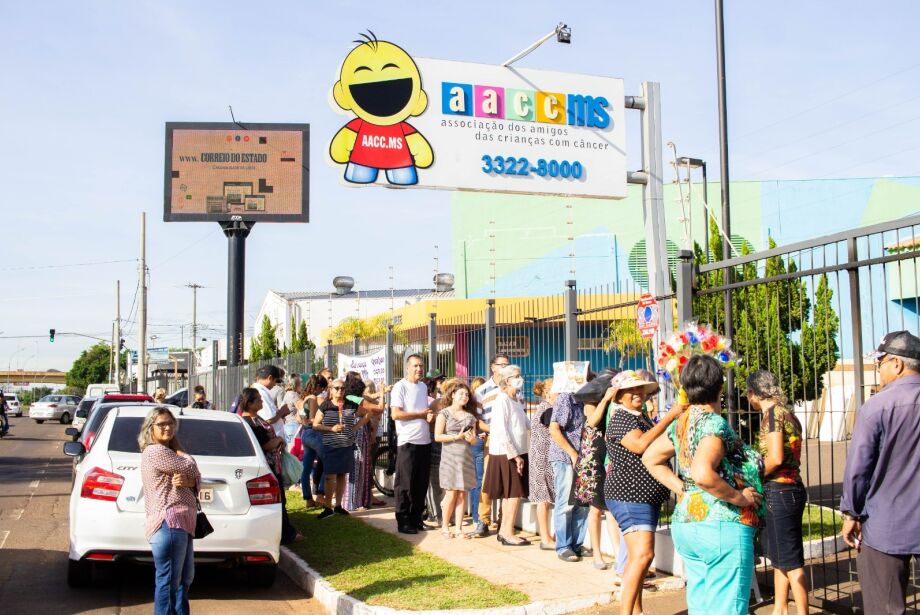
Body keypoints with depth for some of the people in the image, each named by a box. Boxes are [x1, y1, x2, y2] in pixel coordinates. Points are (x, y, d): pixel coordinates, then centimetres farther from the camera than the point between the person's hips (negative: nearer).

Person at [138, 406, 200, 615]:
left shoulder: (167, 451, 21)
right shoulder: (156, 451, -11)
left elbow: (196, 478, 15)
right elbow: (191, 468, -11)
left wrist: (187, 482, -8)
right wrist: (177, 447, 4)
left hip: (179, 523, 11)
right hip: (168, 523, -11)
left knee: (185, 578, 19)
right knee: (168, 580, -7)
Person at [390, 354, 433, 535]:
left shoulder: (423, 387, 15)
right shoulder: (400, 387, -7)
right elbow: (395, 414, -16)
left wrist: (430, 416, 2)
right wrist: (421, 414, -12)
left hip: (425, 441, 7)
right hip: (408, 442, -7)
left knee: (421, 484, 10)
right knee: (405, 484, -1)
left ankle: (416, 518, 20)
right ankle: (403, 522, 6)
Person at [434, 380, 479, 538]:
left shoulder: (470, 416, 14)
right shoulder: (444, 413, 1)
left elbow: (474, 441, 16)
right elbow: (437, 436, -7)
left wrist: (472, 438, -7)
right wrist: (457, 437, -13)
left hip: (466, 458, 4)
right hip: (450, 456, -4)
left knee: (462, 494, 2)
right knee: (451, 493, -5)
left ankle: (458, 529, 6)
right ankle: (445, 527, 7)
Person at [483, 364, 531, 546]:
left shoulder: (517, 400, 13)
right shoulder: (502, 401, -14)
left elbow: (526, 424, 15)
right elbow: (501, 432, -19)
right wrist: (515, 456, -19)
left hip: (517, 452, 9)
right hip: (506, 454, -9)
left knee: (510, 494, 13)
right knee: (514, 493, -7)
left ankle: (504, 531, 21)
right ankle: (508, 533, -1)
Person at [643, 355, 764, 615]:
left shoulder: (681, 423, 9)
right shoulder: (715, 423, -15)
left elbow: (650, 458, 20)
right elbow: (703, 474, -29)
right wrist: (738, 497, -17)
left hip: (685, 522, 9)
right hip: (722, 527, -9)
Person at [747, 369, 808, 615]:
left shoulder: (772, 413, -14)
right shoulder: (788, 414, 13)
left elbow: (776, 458, -22)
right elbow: (788, 456, 11)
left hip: (779, 491, -10)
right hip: (791, 488, 10)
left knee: (791, 561, -3)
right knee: (780, 556, 20)